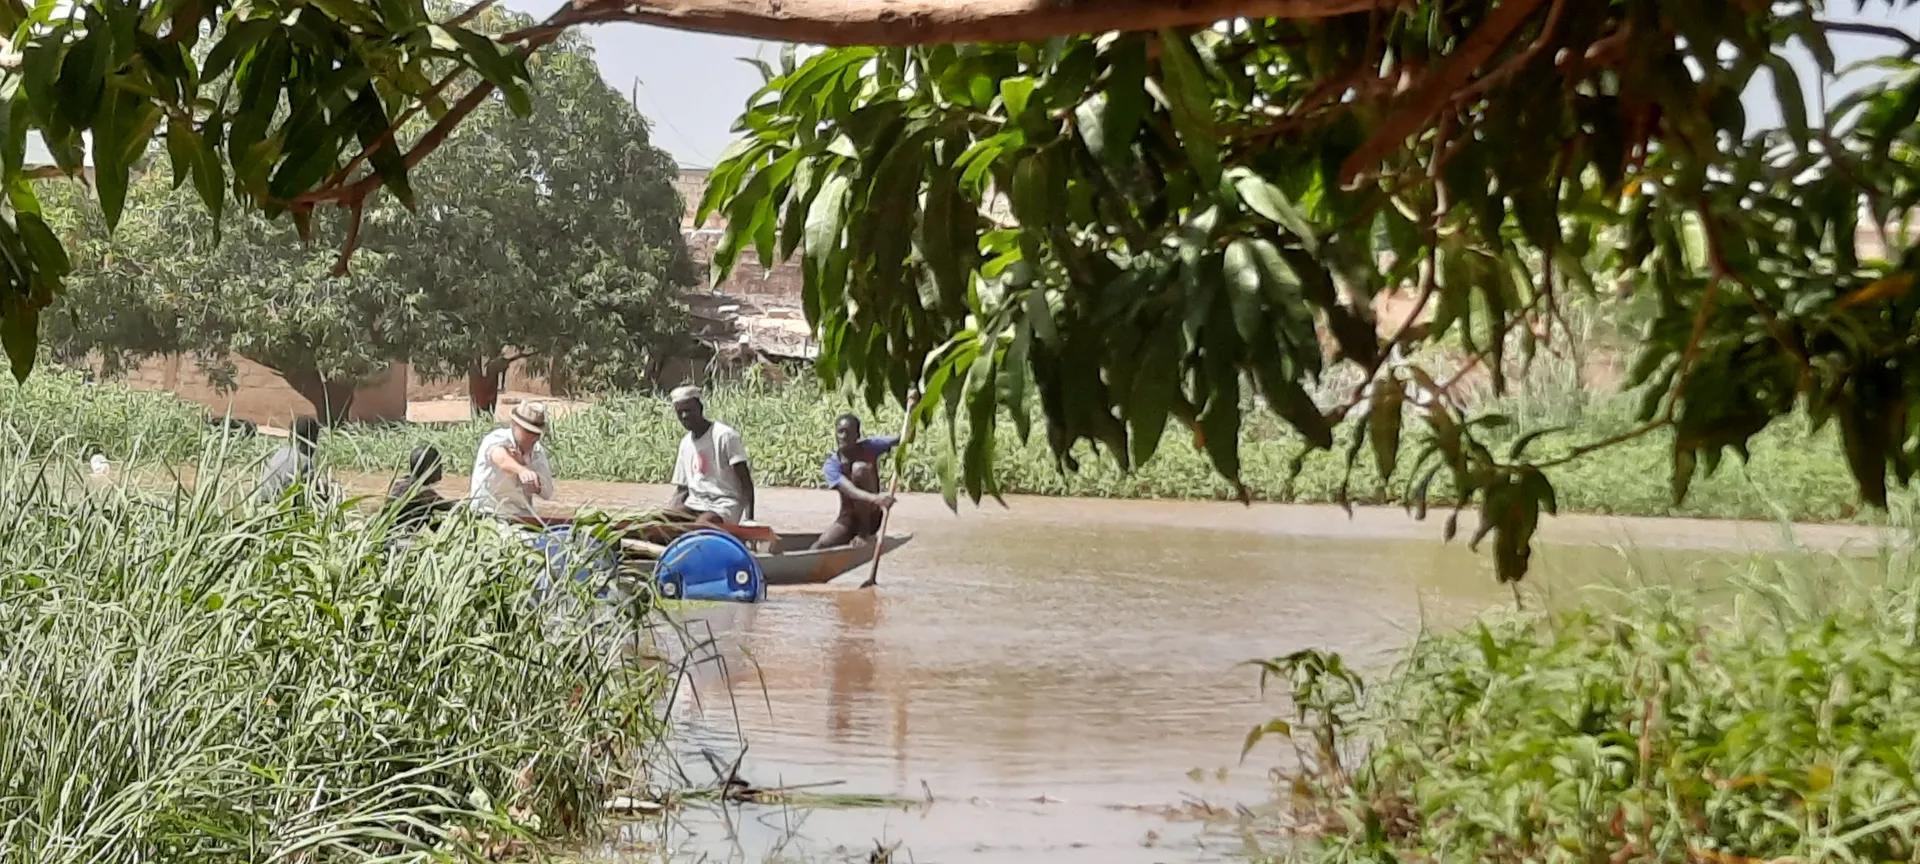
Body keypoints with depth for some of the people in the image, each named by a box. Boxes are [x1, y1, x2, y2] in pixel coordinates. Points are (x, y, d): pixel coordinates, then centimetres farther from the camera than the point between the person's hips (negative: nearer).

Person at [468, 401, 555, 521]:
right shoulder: (497, 440, -12)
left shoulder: (537, 450, 4)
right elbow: (502, 459, -38)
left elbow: (547, 493, -7)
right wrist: (521, 470, -60)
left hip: (521, 519, 5)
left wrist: (523, 463, -18)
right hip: (488, 515, -4)